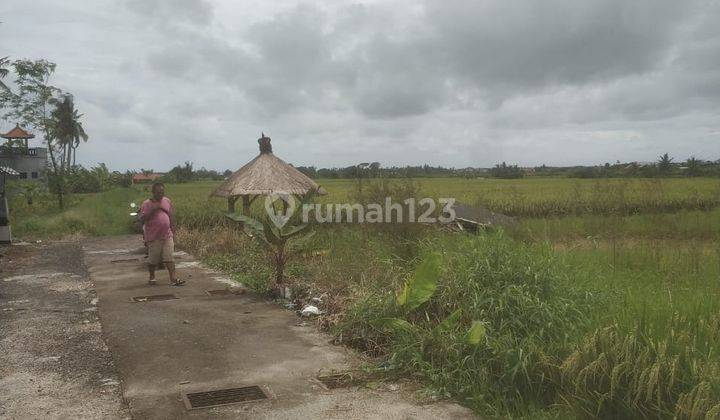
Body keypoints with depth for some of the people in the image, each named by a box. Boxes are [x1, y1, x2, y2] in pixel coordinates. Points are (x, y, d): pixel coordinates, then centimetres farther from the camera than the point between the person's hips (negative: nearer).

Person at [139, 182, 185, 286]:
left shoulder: (167, 201, 8)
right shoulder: (147, 203, -4)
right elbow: (142, 219, -11)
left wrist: (173, 230, 12)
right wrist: (152, 210, -21)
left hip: (167, 235, 3)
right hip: (153, 237, -3)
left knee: (169, 257, -2)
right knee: (153, 259, 8)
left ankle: (173, 278, -5)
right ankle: (152, 277, 26)